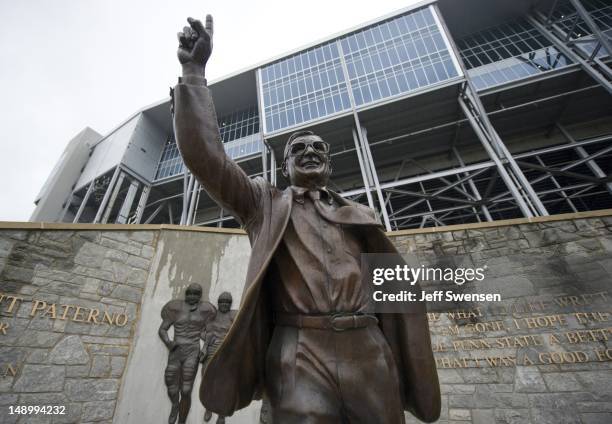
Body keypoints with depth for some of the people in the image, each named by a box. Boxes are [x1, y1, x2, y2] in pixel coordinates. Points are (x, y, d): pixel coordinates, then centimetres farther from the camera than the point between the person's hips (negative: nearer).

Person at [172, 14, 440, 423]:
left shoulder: (360, 215, 14)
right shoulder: (265, 203, 9)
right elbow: (206, 155, 0)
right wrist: (195, 71, 0)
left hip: (369, 355, 3)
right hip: (300, 357, -2)